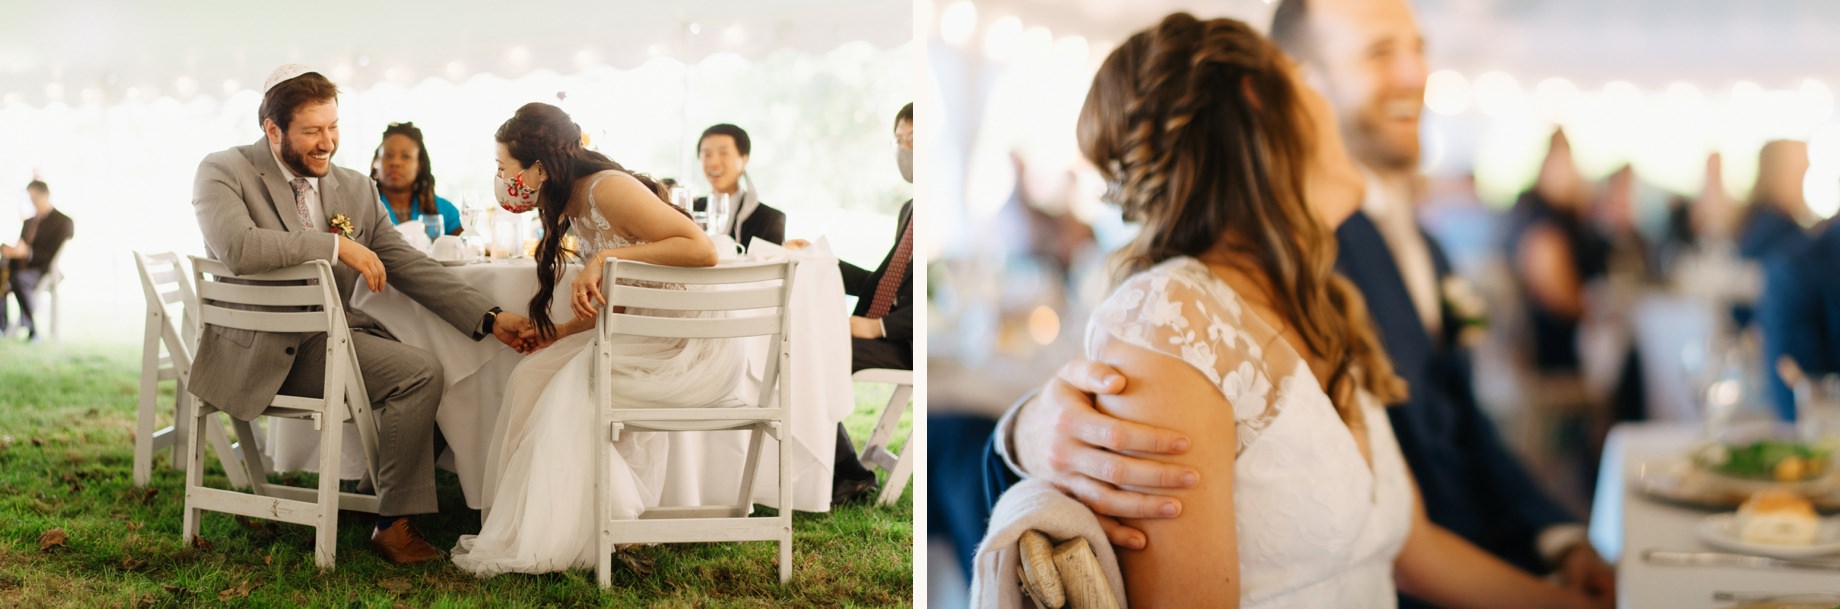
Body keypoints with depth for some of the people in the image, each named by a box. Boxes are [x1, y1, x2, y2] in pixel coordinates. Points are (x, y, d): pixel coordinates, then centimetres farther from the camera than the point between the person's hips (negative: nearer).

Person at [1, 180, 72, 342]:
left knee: (18, 279, -38)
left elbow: (56, 257, -9)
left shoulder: (63, 222, 0)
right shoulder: (29, 222, 23)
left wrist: (27, 252, -22)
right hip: (21, 268, 7)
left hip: (46, 273, -7)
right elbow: (22, 249, 22)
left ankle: (31, 329, -34)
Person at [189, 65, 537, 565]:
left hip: (331, 336, 7)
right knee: (419, 372, -21)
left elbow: (408, 266, 8)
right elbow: (237, 248, -25)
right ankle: (394, 524, -9)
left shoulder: (356, 190, 12)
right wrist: (335, 246, -21)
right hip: (262, 351, -7)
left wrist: (491, 319, -4)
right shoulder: (224, 173, -5)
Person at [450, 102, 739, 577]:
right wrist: (565, 333, 1)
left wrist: (608, 257, -26)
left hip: (693, 350, -9)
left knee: (569, 395, -16)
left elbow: (703, 250, -26)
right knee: (534, 377, 0)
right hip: (645, 340, 9)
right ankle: (523, 528, 2)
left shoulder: (609, 189, -18)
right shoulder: (575, 208, 12)